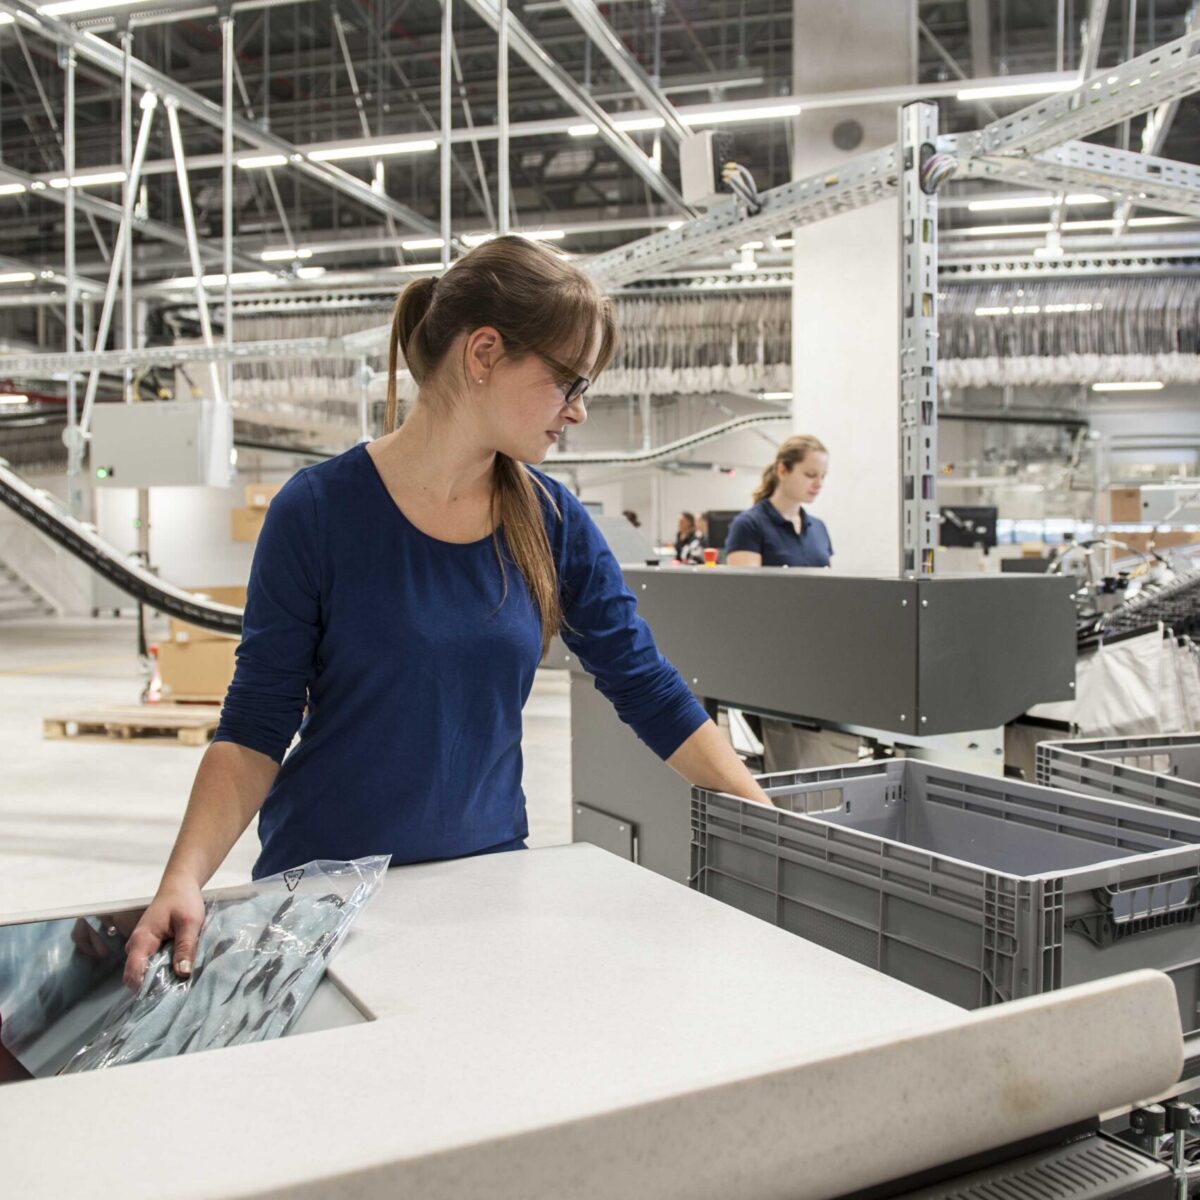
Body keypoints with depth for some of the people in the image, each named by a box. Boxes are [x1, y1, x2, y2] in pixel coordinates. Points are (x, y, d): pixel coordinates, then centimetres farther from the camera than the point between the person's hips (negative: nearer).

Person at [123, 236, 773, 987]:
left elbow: (651, 693, 0)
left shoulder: (553, 523, -4)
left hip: (489, 872, 3)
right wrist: (185, 878, -22)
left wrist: (777, 826, -4)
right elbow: (255, 727, -9)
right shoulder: (320, 509, -14)